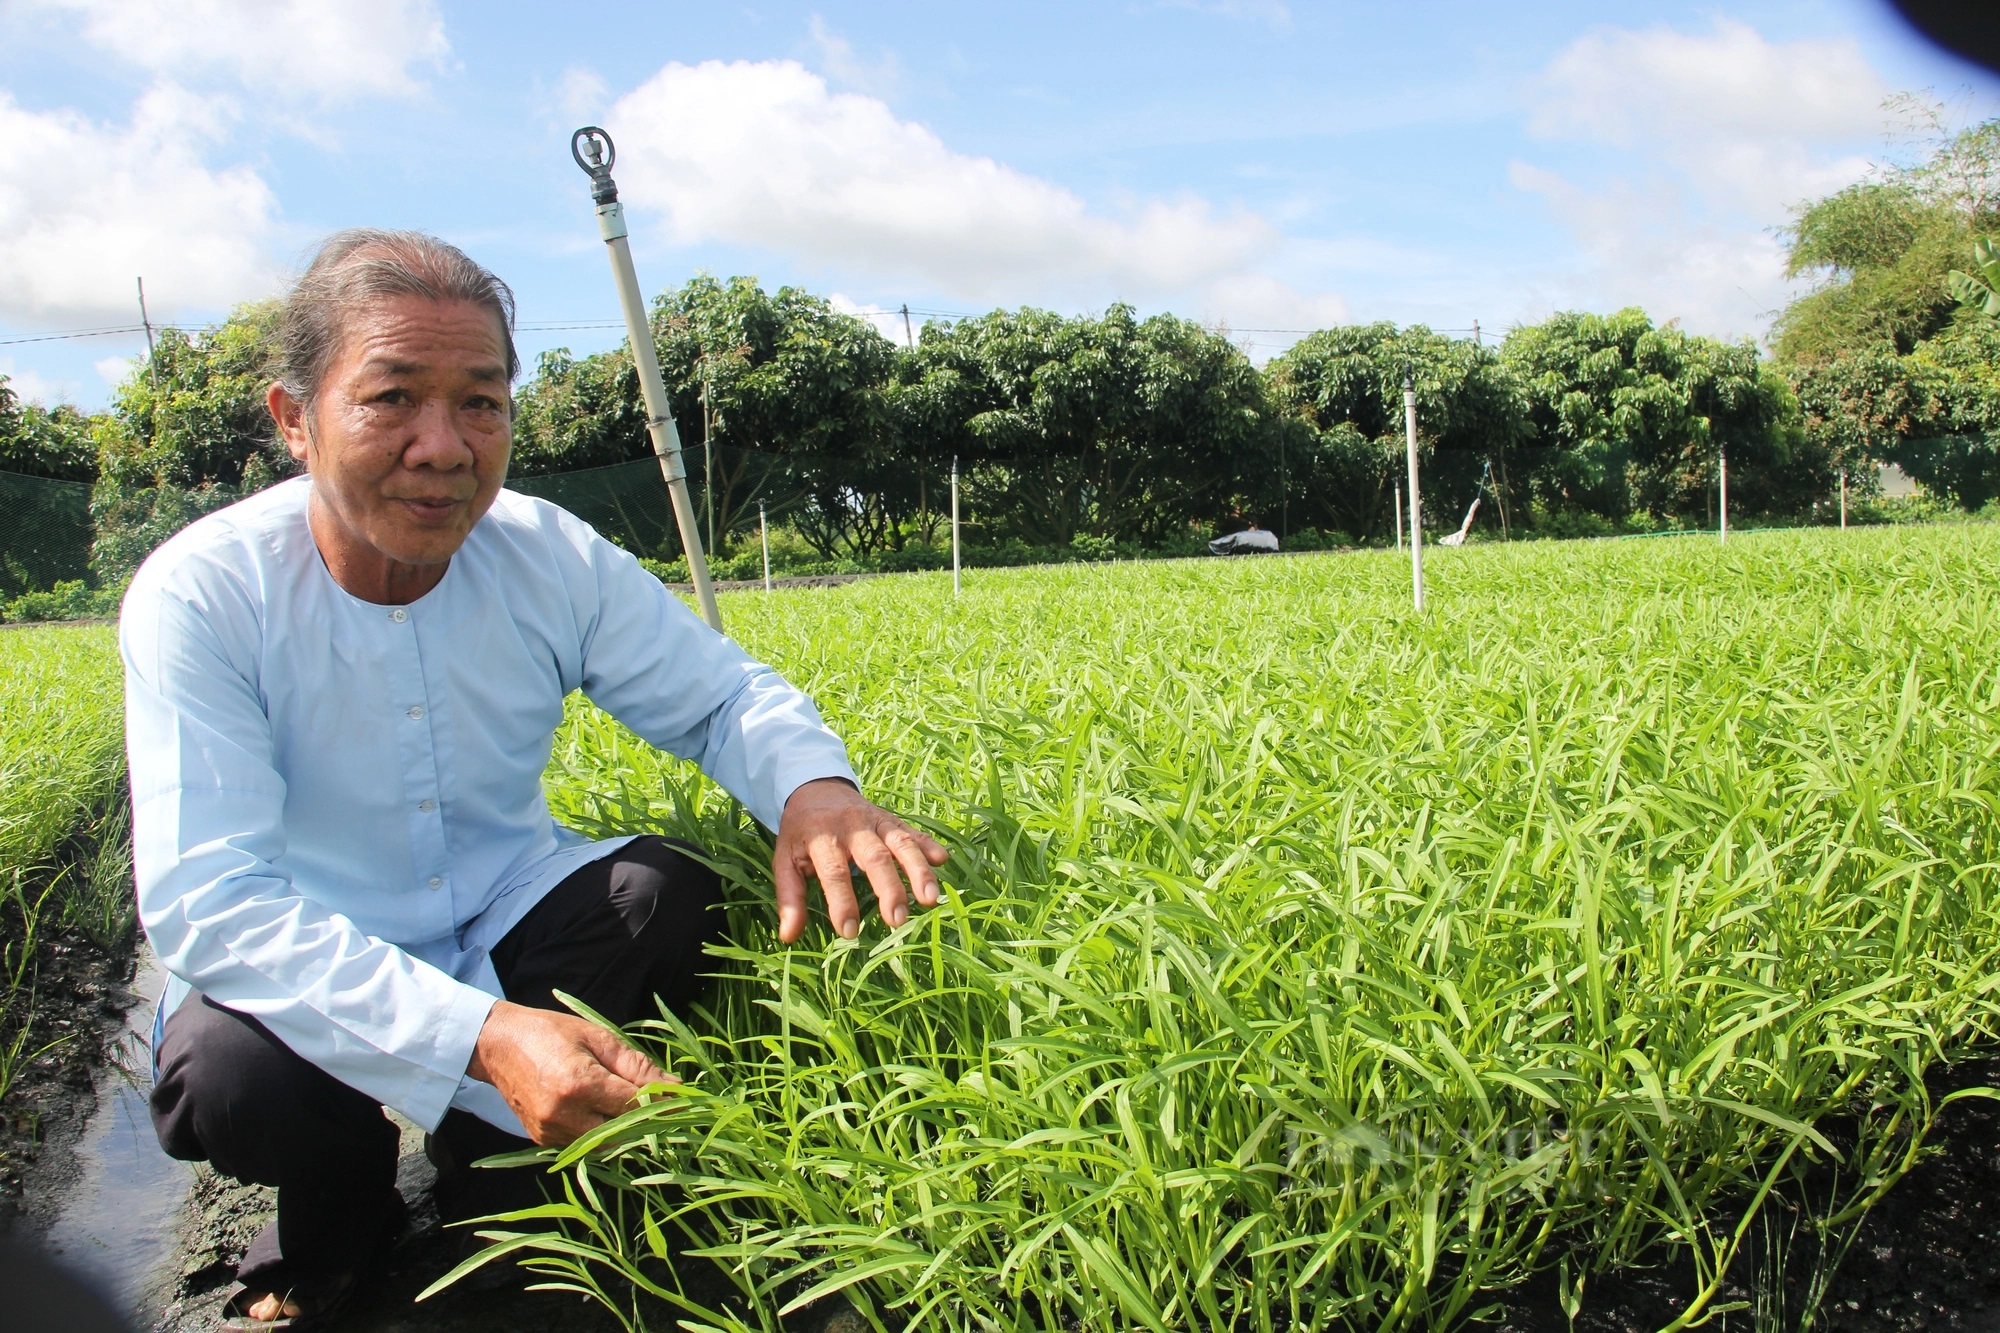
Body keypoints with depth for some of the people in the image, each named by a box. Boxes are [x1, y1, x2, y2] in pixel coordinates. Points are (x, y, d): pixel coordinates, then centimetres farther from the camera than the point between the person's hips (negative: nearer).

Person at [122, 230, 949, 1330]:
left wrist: (813, 784, -32)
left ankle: (496, 1171, 5)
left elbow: (724, 694, -4)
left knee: (676, 895, -24)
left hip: (502, 915, 3)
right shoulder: (194, 599, -22)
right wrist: (480, 1034, -44)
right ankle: (340, 1206, 7)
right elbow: (204, 899, -30)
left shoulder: (552, 558, -13)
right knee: (223, 1074, -34)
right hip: (308, 975, -3)